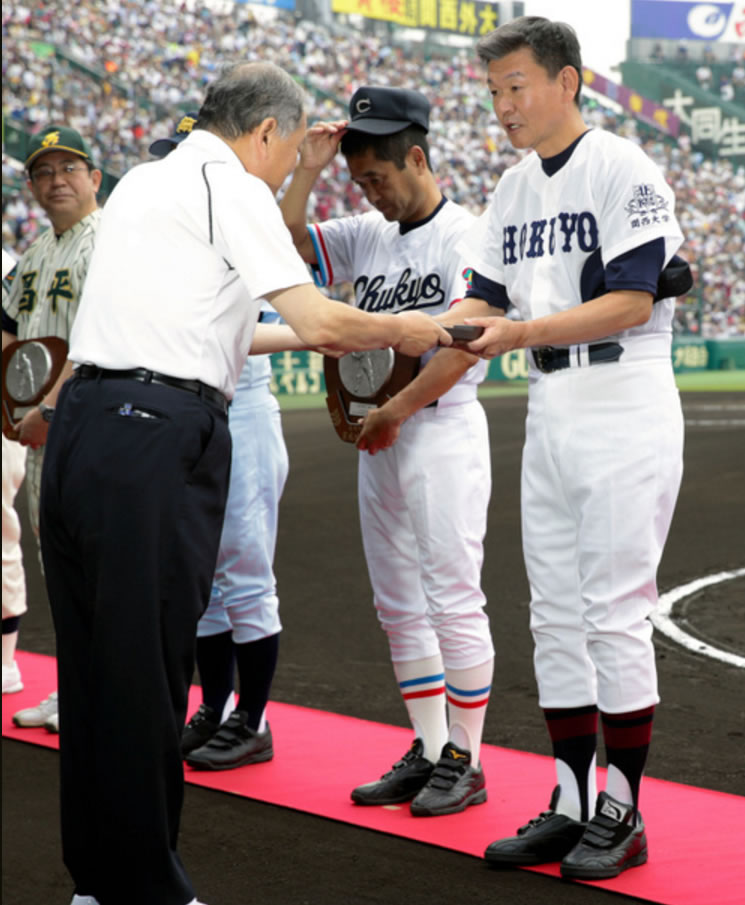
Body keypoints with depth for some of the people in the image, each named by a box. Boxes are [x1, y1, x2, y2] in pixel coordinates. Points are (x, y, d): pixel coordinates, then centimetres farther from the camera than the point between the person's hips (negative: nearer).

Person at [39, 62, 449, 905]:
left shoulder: (142, 180, 22)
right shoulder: (231, 184, -3)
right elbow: (318, 320, -9)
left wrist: (305, 337, 35)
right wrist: (400, 330, 9)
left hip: (82, 417, 8)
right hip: (161, 436, -8)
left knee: (91, 662, 12)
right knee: (147, 669, -2)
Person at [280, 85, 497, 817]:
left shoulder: (465, 235, -9)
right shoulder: (368, 235, 11)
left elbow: (465, 343, -16)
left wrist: (393, 413, -14)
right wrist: (309, 170, 3)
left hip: (442, 432, -8)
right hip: (379, 439, 8)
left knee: (453, 602, -5)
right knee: (399, 606, 11)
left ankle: (465, 761, 4)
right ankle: (427, 752, 20)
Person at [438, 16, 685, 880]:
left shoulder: (623, 171, -10)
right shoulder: (514, 189, 13)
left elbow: (632, 302, -17)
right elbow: (480, 299, 12)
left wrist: (525, 333, -25)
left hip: (625, 414, -8)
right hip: (549, 416, 8)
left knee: (614, 613, -6)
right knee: (555, 615, 9)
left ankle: (622, 812, 5)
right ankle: (571, 804, 18)